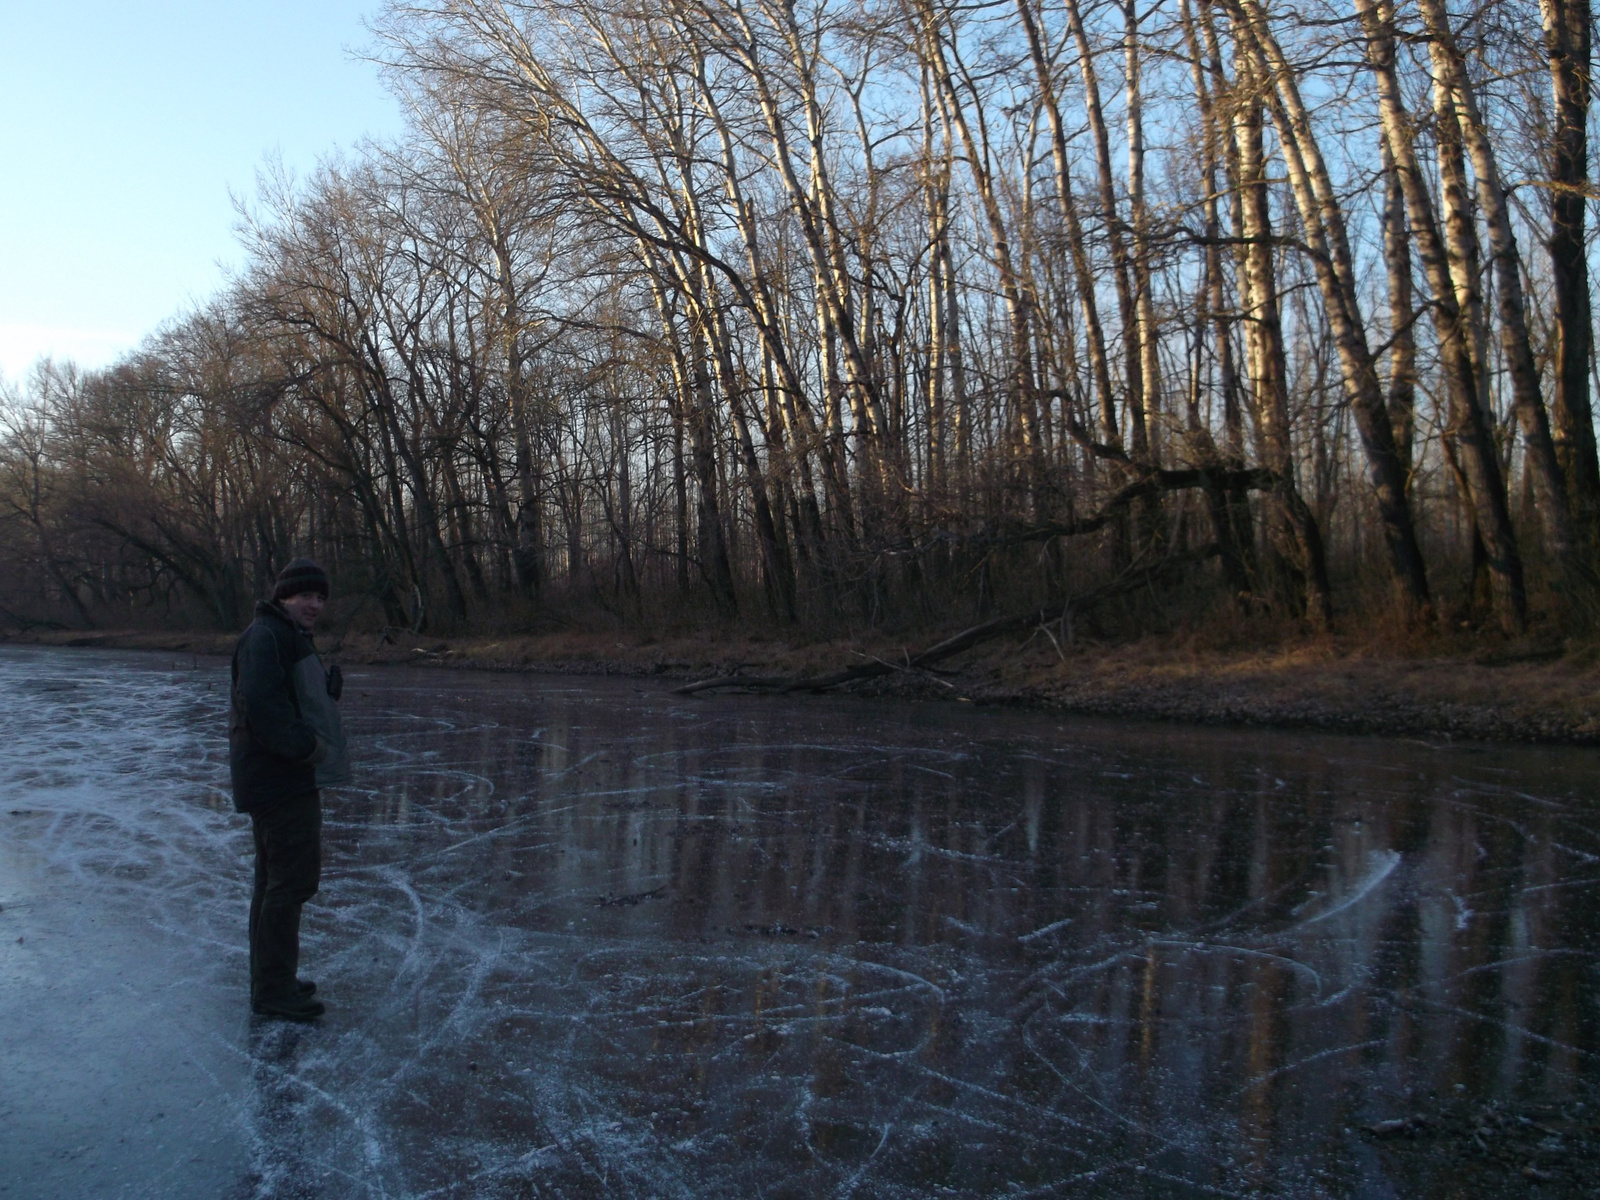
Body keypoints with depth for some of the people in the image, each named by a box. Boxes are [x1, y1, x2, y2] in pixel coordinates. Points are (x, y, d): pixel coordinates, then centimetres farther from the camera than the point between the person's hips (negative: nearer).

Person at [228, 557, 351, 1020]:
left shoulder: (292, 637, 19)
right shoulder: (264, 638, -15)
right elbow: (261, 708, -26)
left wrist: (328, 685, 3)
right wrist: (308, 745, -22)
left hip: (291, 778, 11)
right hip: (279, 780, -11)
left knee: (276, 879, 17)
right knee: (292, 879, -7)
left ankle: (271, 979, 28)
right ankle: (273, 990, 1)